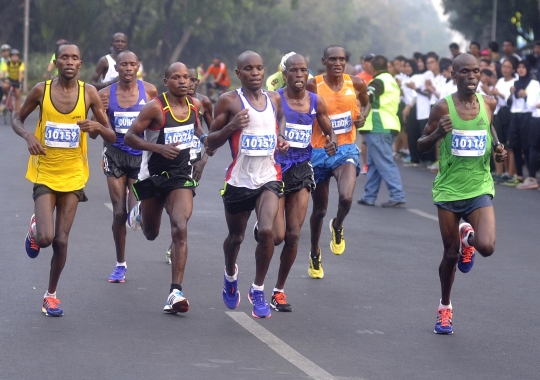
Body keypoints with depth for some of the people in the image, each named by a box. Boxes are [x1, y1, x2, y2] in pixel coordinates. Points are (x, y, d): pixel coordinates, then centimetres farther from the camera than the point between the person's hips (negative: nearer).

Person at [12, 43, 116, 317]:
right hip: (45, 173, -1)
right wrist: (28, 136, -13)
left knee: (61, 240, 2)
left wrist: (98, 127, -22)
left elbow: (111, 137, 1)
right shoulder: (41, 90, -6)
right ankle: (34, 230, 23)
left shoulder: (88, 93, -3)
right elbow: (17, 120, 9)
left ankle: (51, 294, 23)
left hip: (73, 176, 1)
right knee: (45, 238, -15)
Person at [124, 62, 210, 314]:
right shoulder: (155, 107, -17)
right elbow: (129, 137, -17)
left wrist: (203, 137, 3)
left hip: (180, 177, 2)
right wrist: (159, 148, -30)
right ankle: (139, 212, 57)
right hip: (153, 176, -2)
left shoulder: (194, 104, 0)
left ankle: (176, 293, -21)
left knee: (180, 229, -19)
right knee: (150, 234, 18)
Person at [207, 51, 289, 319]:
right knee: (236, 237, 15)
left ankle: (258, 289, -2)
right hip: (239, 179, -1)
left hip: (268, 178, 1)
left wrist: (282, 139, 8)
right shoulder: (229, 101, -5)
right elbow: (211, 143, -3)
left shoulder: (274, 99, 6)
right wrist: (231, 127, -22)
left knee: (266, 231, -20)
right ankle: (230, 274, 49)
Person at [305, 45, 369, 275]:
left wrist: (363, 117, -3)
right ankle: (315, 253, 35)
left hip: (346, 150, 0)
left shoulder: (356, 84, -3)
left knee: (346, 198, -25)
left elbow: (366, 103, 18)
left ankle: (338, 226, 11)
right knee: (319, 209, 11)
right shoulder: (313, 86, -10)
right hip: (319, 152, 0)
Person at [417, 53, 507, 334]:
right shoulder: (443, 108, -9)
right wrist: (438, 133, -23)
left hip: (479, 188, 1)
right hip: (449, 189, -1)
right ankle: (445, 308, 31)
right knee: (451, 254, 7)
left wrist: (498, 149, 3)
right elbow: (421, 146, -2)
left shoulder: (488, 104, 0)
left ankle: (467, 237, 19)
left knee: (486, 246, -19)